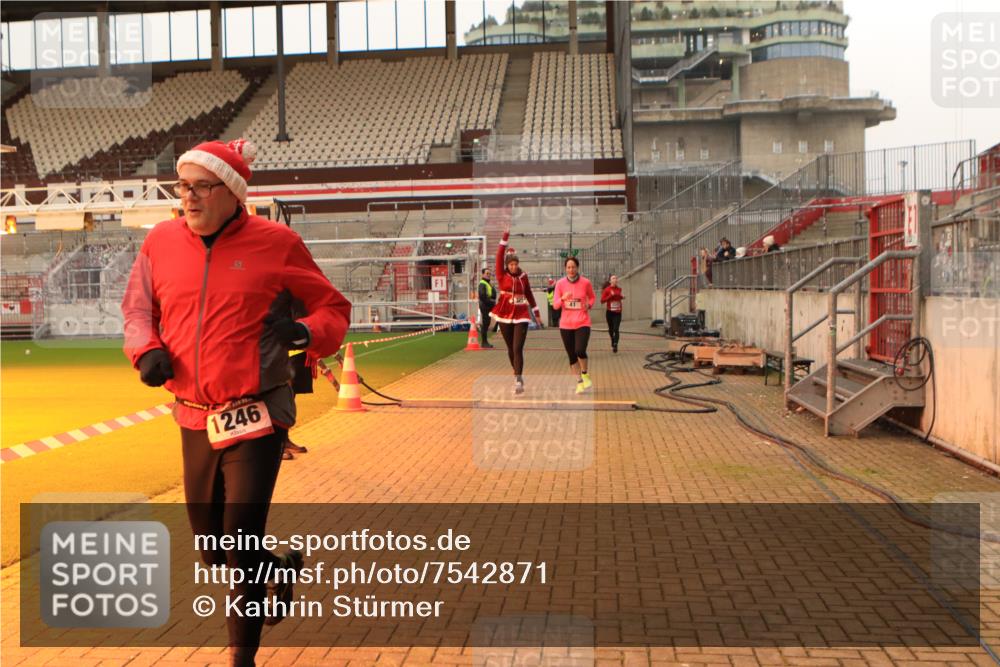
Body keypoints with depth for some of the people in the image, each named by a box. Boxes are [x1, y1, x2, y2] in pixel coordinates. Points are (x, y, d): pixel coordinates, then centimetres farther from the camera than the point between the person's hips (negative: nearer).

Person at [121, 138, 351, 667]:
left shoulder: (276, 242, -7)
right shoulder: (161, 240, 4)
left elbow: (334, 308, 1)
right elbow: (137, 307, 16)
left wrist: (307, 332, -20)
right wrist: (146, 350, -4)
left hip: (256, 419, -5)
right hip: (194, 420, 5)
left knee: (240, 546, -3)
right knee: (211, 546, 16)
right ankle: (280, 567, 47)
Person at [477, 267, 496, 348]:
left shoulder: (489, 283, 22)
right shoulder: (482, 284, -11)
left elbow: (493, 294, 25)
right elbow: (482, 295, -21)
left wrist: (493, 302, 10)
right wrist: (490, 301, -17)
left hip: (489, 306, 10)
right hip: (485, 306, -10)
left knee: (486, 324, 12)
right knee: (485, 323, -9)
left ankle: (485, 342, 17)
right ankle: (484, 342, -6)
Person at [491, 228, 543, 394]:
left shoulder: (523, 276, 2)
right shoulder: (502, 276, -2)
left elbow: (529, 295, 10)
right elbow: (499, 257, -13)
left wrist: (537, 314, 13)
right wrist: (505, 238, -19)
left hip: (521, 316, -1)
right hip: (505, 316, 1)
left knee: (518, 348, -11)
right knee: (510, 349, 12)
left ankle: (518, 380, -16)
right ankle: (518, 375, 31)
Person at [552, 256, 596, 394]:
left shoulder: (585, 282, -3)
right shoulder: (560, 283, -2)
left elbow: (592, 297, 15)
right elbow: (555, 305, -1)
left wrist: (589, 305, -6)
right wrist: (563, 298, -20)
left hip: (582, 323, -2)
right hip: (566, 324, 2)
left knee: (580, 351, -21)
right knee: (572, 356, 6)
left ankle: (585, 374, 8)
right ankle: (579, 382, 22)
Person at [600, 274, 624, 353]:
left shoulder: (619, 289, 6)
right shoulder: (607, 289, -5)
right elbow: (602, 300, -12)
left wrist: (622, 297, 6)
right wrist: (611, 295, -19)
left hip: (618, 312, 1)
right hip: (610, 312, -1)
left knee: (616, 329, -13)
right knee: (611, 329, 13)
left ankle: (615, 345, -18)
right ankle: (613, 342, 37)